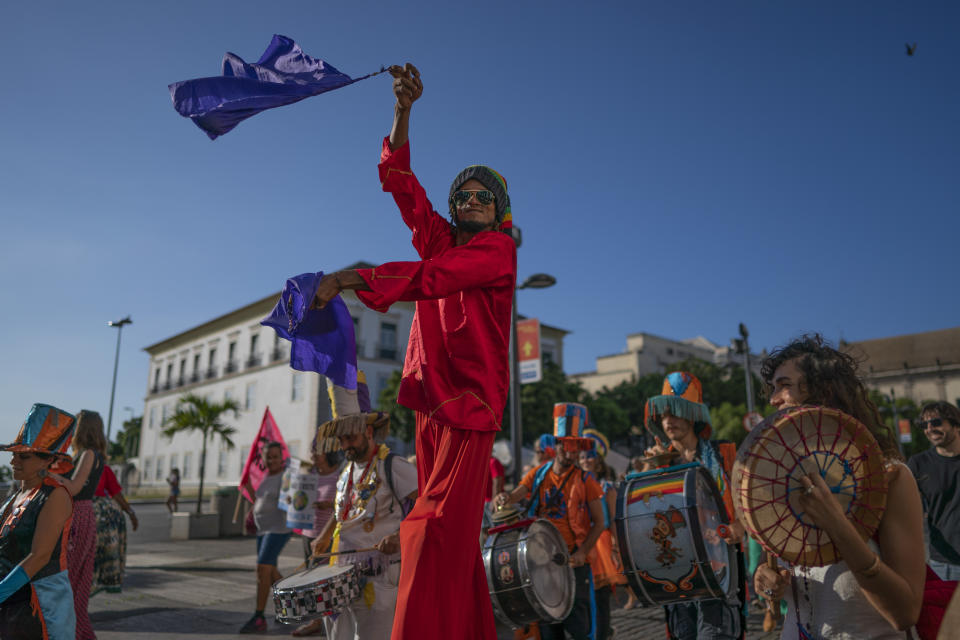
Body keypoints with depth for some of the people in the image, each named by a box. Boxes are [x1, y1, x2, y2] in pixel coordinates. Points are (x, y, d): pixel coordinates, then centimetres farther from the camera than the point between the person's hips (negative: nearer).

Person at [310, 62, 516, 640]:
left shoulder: (498, 248, -2)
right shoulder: (442, 238, 17)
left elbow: (431, 277, -18)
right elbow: (400, 181, 14)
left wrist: (350, 278, -22)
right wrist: (403, 109, 6)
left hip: (472, 397, -6)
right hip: (432, 396, 7)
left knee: (442, 525, -14)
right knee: (454, 530, 7)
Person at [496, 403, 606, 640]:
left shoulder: (585, 480, -2)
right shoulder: (538, 474, 5)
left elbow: (599, 523, 0)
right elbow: (515, 495, -6)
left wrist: (582, 552, -15)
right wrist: (504, 498, -30)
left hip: (574, 562, -2)